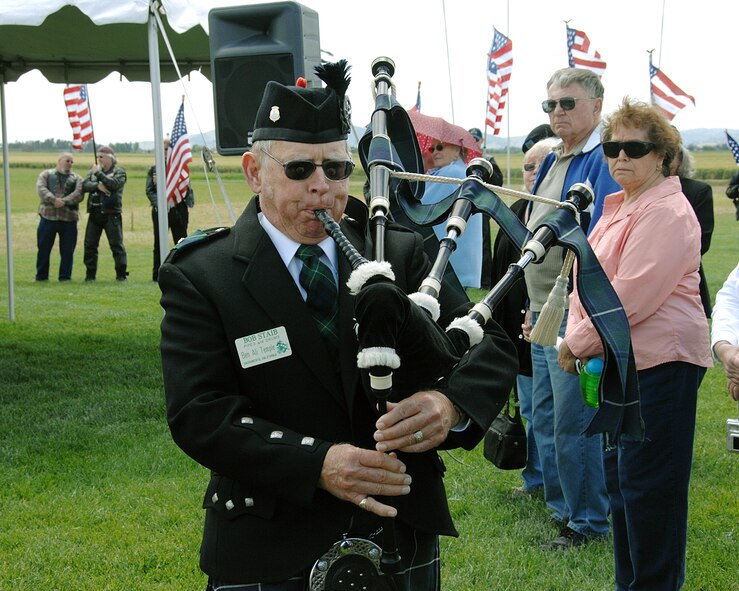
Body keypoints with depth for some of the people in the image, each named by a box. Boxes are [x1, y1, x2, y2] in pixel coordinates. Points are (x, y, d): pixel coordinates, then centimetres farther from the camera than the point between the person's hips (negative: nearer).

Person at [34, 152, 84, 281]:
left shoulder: (76, 178, 12)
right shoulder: (46, 175, 11)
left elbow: (79, 194, -6)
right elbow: (40, 189, -6)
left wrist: (64, 201, -20)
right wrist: (54, 200, -22)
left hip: (69, 218, 0)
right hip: (48, 216, 0)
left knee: (67, 250, 2)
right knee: (43, 248, 4)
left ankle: (65, 277, 12)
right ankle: (41, 276, 15)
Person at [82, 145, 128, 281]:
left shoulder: (119, 172, 2)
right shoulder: (94, 171, 17)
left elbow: (113, 184, -17)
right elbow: (84, 185, 3)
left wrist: (99, 174, -13)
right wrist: (98, 185, -13)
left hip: (111, 214, -5)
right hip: (94, 213, 5)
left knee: (116, 244, -4)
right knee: (90, 244, 5)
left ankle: (121, 274, 1)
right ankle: (90, 274, 14)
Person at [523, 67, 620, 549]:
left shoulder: (603, 161, -14)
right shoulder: (554, 161, 15)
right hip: (544, 314, 10)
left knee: (573, 423, -3)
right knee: (544, 418, 17)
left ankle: (589, 522, 11)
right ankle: (561, 505, 31)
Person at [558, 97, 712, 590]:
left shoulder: (667, 213, -15)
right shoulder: (618, 207, 15)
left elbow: (631, 296, -21)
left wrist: (580, 343, -13)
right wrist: (577, 334, -1)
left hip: (661, 363, -10)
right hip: (622, 362, 10)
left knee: (648, 486, -5)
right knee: (620, 475, 18)